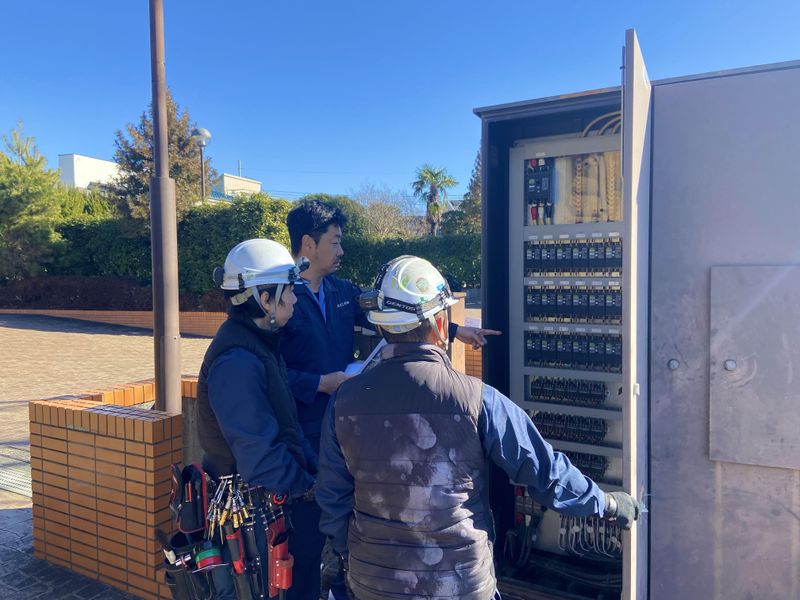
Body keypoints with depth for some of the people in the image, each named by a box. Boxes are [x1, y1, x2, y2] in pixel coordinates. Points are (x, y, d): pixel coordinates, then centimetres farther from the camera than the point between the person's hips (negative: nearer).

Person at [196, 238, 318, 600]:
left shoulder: (258, 343, 4)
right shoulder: (237, 361, -28)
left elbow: (286, 425, 9)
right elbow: (260, 456, -27)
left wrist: (316, 468, 2)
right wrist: (309, 487, -14)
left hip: (262, 503, 9)